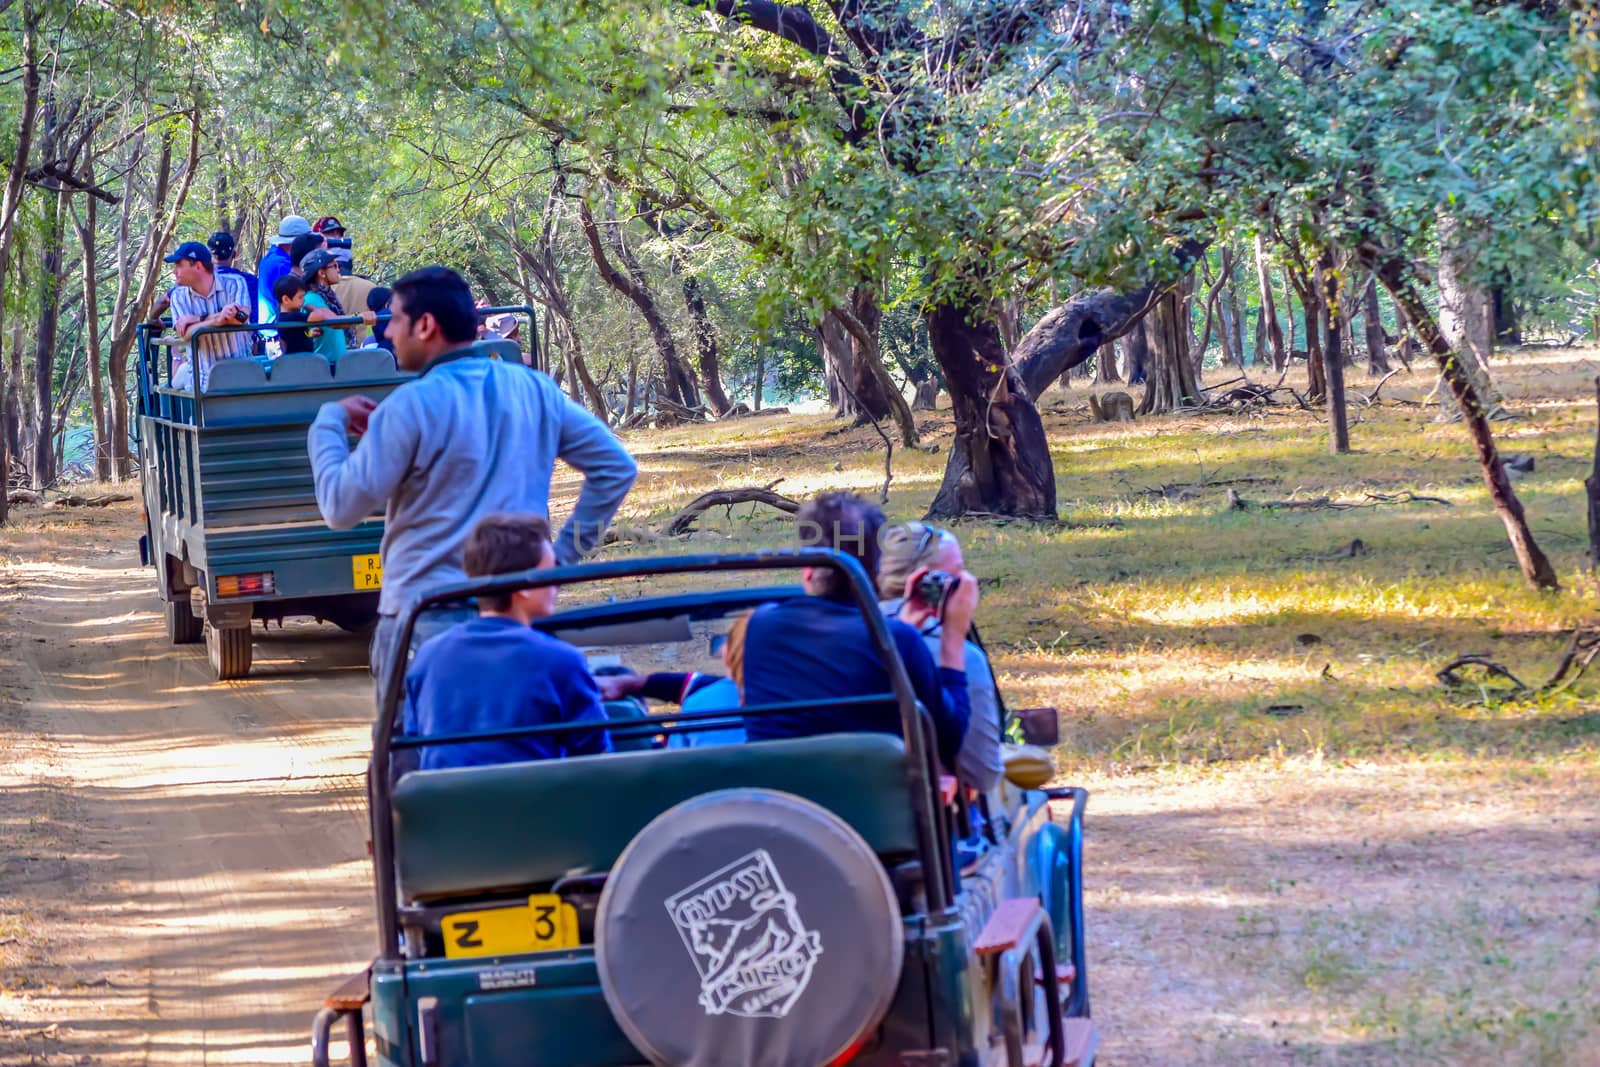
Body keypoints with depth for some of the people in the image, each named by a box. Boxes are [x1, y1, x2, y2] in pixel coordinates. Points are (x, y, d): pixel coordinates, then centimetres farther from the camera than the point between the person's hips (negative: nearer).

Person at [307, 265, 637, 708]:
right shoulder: (535, 390, 7)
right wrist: (564, 553, 11)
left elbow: (341, 508, -9)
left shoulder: (412, 406, -12)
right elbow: (616, 468, 10)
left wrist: (330, 421, 5)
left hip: (424, 619, -5)